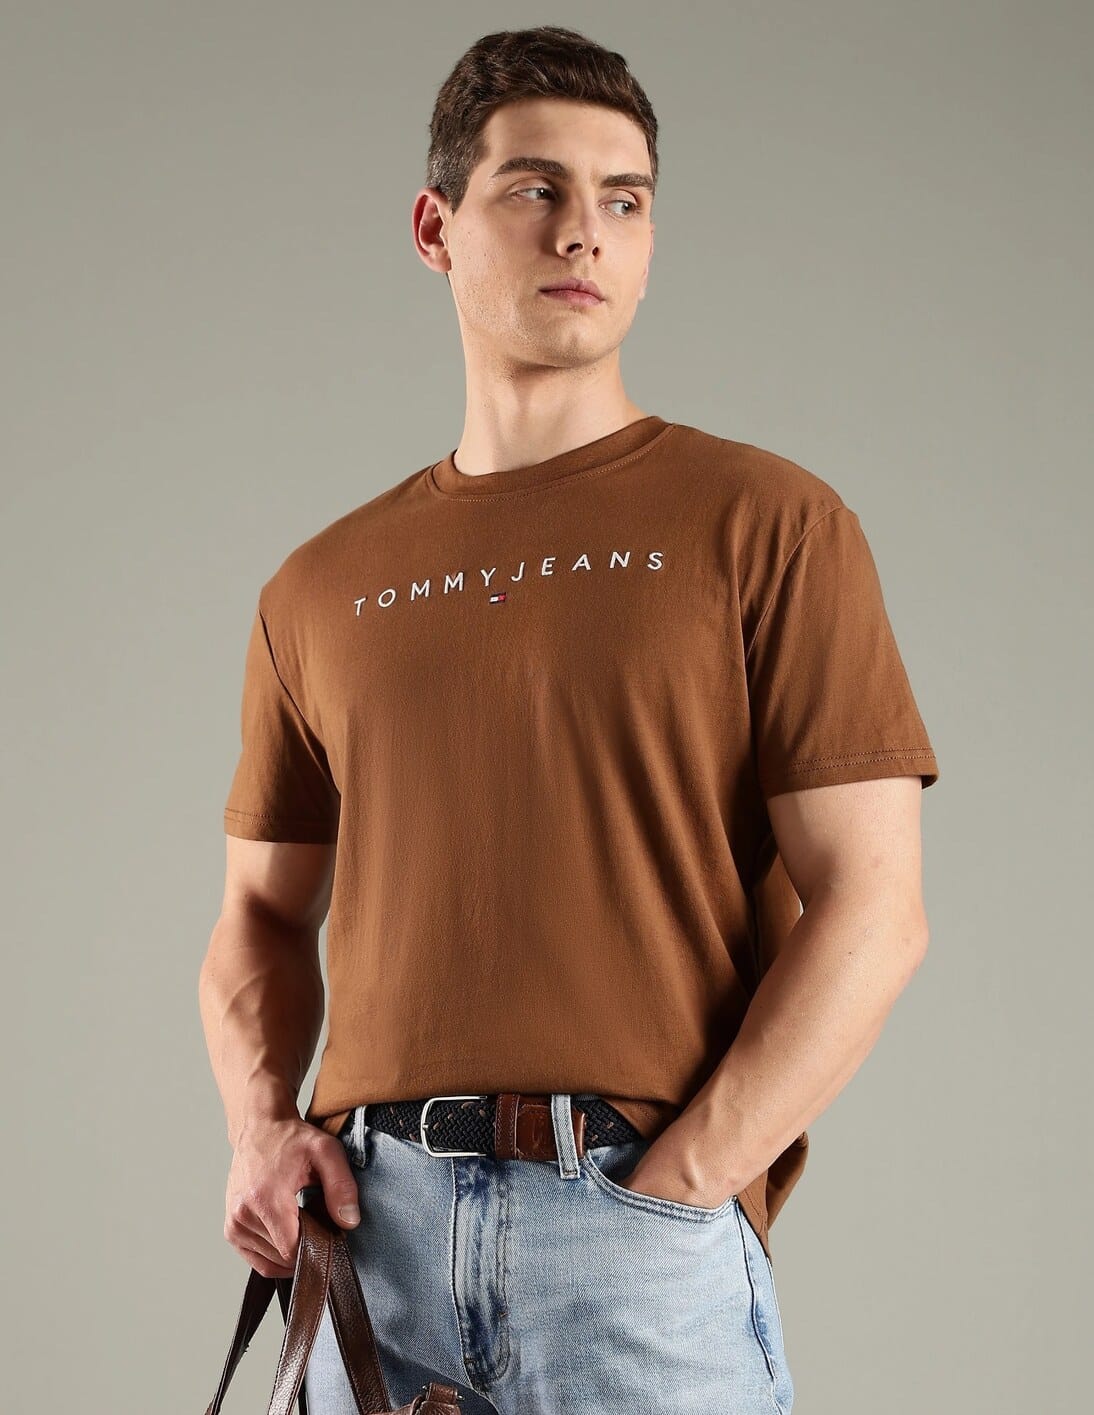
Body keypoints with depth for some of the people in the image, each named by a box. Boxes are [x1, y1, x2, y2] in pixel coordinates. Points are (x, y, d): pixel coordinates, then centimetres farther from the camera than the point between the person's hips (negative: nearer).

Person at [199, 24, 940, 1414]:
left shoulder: (766, 522, 0)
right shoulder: (320, 589, 12)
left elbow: (870, 912, -6)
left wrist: (670, 1192, -12)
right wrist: (261, 1126, 1)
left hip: (648, 1237, -3)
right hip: (371, 1231, 3)